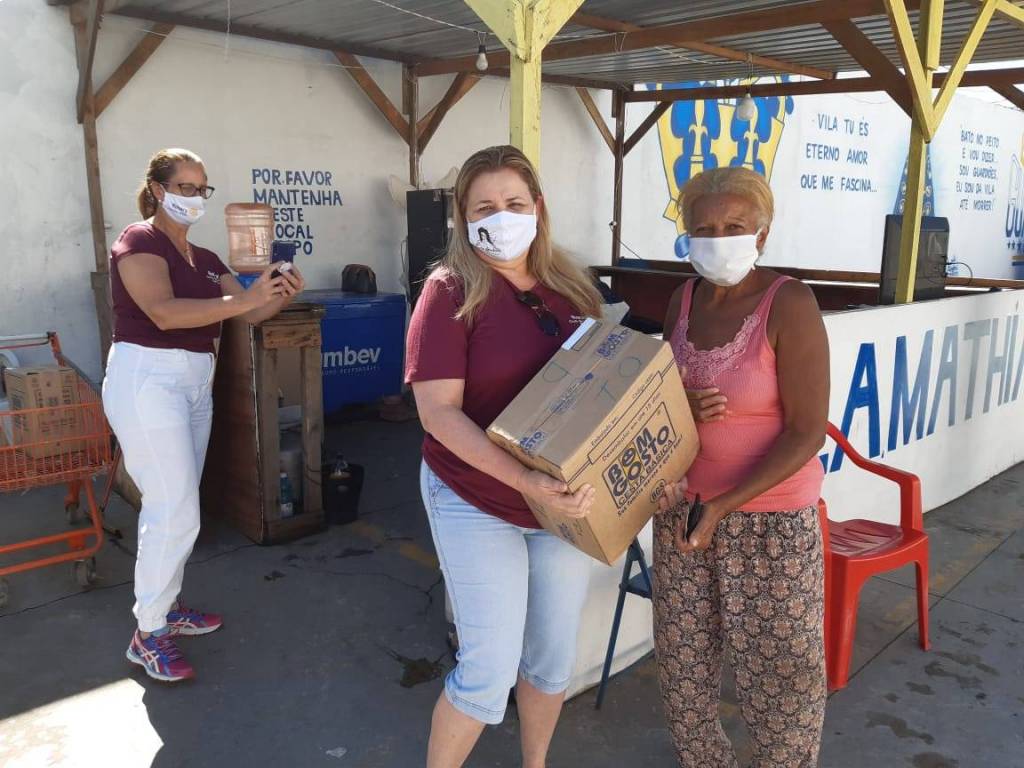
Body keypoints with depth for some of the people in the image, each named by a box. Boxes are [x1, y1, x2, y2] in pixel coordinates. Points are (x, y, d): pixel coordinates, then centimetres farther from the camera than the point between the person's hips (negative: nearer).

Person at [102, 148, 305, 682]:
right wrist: (245, 298, -31)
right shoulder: (139, 243, -8)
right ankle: (148, 634, 5)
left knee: (175, 507, 14)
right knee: (176, 513, -8)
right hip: (147, 379, -8)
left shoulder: (203, 259, 15)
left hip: (194, 382, 8)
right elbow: (165, 312, -23)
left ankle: (164, 606, 28)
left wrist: (282, 295, -11)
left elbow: (250, 313, 10)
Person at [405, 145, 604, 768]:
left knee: (554, 657, 18)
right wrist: (523, 480, -28)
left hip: (567, 501, 5)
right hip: (478, 505, -5)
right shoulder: (453, 291, -11)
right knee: (490, 671, 1)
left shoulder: (573, 288, 3)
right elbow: (438, 411, -18)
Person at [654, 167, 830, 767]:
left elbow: (807, 433, -18)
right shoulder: (684, 300, 2)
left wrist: (723, 506, -21)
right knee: (683, 653, 16)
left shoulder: (789, 305, -16)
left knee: (779, 665, 9)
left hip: (769, 514, -5)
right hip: (682, 504, 6)